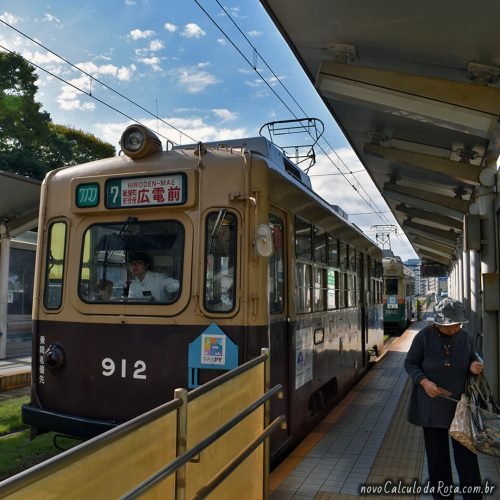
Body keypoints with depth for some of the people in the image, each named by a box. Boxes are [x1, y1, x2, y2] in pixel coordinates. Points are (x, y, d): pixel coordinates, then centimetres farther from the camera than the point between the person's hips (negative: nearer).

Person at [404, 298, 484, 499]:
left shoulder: (465, 337, -4)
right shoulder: (424, 336, -12)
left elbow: (472, 362, 11)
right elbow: (410, 364, -4)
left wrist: (473, 367, -13)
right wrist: (424, 382, -21)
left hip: (460, 404, 2)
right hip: (432, 405, -1)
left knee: (466, 453, 4)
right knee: (437, 452, 11)